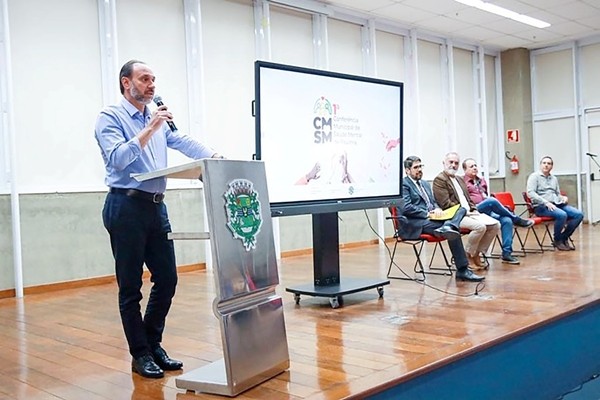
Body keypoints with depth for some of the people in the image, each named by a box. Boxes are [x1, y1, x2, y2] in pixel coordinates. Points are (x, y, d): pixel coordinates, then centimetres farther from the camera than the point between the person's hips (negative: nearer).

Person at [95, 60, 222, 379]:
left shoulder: (157, 118, 16)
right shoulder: (110, 117, -4)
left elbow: (184, 142, 5)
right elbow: (117, 158, -18)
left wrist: (214, 157, -10)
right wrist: (149, 129, -22)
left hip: (156, 206, 7)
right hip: (126, 206, -7)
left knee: (167, 278, 9)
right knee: (131, 286, 2)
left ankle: (153, 344, 25)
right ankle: (140, 354, 15)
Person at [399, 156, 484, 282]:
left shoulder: (425, 184, 29)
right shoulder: (403, 185, -2)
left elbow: (433, 202, 29)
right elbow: (406, 207, -15)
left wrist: (437, 209, 2)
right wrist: (427, 213, -17)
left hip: (431, 218, 9)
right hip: (417, 224, -9)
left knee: (462, 209, -12)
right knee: (453, 233, -29)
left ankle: (447, 227, -43)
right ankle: (462, 270, -32)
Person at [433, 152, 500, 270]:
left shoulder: (460, 180, 25)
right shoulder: (439, 179, -5)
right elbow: (446, 204, -14)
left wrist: (473, 209, 6)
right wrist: (463, 211, -15)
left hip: (469, 212, 9)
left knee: (495, 225, -8)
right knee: (480, 226, -30)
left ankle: (477, 254, 1)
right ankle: (468, 256, -10)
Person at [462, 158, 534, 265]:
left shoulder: (482, 181, 26)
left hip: (488, 212, 6)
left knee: (507, 220, -22)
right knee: (492, 201, -33)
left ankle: (506, 253, -21)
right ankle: (517, 220, -15)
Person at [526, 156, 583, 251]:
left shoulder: (554, 179, 24)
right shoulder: (534, 176, 2)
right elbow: (530, 193, -12)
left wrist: (563, 198, 3)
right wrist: (546, 202, -21)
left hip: (557, 204, 7)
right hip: (541, 206, -7)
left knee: (579, 214, -15)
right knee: (562, 215, -33)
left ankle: (564, 238, -1)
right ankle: (557, 241, -12)